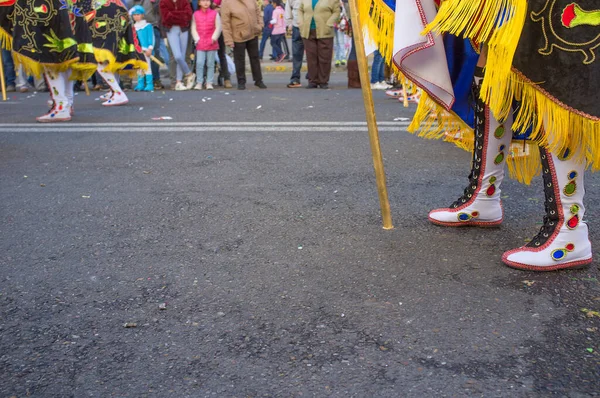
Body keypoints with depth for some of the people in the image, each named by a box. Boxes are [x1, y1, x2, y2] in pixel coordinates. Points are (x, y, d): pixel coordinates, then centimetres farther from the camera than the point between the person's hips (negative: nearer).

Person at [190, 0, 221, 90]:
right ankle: (199, 82, 1)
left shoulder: (215, 13, 1)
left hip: (212, 43, 0)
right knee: (199, 63, -5)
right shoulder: (196, 14, 5)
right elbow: (194, 28, 5)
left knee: (210, 64, 5)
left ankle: (209, 82, 11)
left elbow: (218, 27, 0)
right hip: (200, 43, 0)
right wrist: (197, 39, -5)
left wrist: (214, 38, -7)